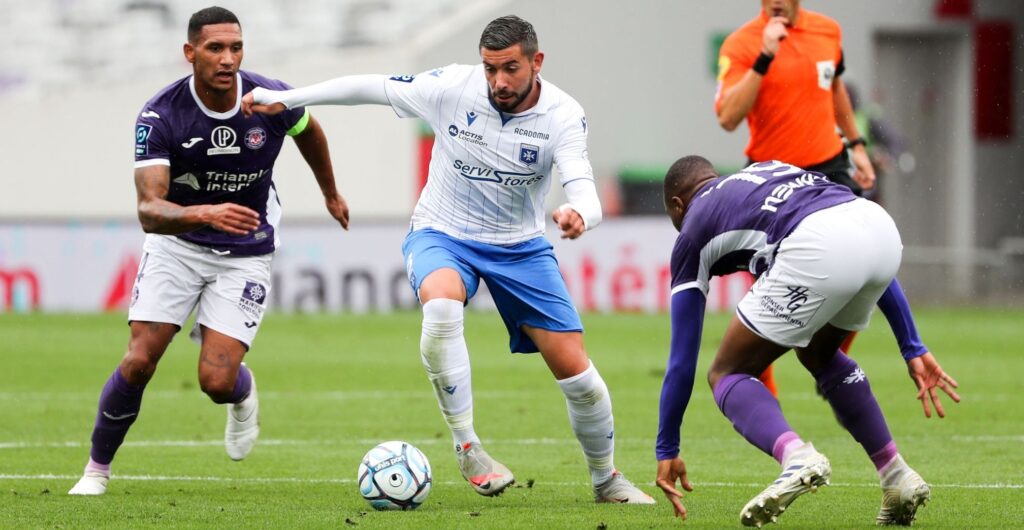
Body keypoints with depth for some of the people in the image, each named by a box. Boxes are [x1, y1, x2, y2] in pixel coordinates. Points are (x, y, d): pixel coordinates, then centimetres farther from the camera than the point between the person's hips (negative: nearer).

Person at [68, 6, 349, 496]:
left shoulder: (271, 99, -16)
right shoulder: (160, 115, -23)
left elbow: (308, 131, 11)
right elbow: (148, 211, -32)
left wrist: (331, 194, 26)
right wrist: (204, 213, -52)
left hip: (246, 254, 1)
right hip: (176, 242, 0)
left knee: (217, 381, -13)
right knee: (139, 362, -13)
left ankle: (243, 393, 26)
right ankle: (97, 468, 10)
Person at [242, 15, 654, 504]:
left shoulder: (563, 115, -17)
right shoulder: (452, 87, -17)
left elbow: (583, 188, -29)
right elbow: (370, 87, -6)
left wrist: (578, 215, -54)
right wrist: (284, 99, -5)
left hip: (520, 245, 1)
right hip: (442, 235, -1)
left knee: (575, 370, -4)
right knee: (441, 304, -38)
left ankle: (606, 480, 23)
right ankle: (466, 447, -27)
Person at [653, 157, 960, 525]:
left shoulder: (694, 231, 26)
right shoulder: (773, 171, 40)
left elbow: (682, 358, 25)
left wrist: (667, 450, 32)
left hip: (819, 248, -6)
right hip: (883, 231, 6)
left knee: (727, 374, 12)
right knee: (818, 354, 33)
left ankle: (796, 456, -16)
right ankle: (897, 478, 27)